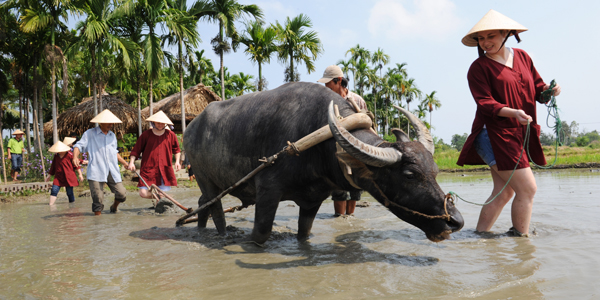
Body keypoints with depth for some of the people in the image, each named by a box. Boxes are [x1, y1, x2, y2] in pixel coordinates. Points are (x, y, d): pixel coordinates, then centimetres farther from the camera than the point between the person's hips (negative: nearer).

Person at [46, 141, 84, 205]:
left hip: (69, 177, -4)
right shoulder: (56, 156, 7)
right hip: (58, 177, 4)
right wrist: (49, 175, 21)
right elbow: (53, 166, 19)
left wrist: (80, 174, -3)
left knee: (69, 193, 1)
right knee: (54, 191, -9)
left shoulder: (70, 155, -7)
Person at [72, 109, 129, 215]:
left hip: (112, 171, 4)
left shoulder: (112, 135, 21)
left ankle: (114, 207, 28)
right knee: (98, 198, -8)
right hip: (96, 171, -4)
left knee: (122, 194, -2)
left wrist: (125, 163, 26)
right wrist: (75, 157, -22)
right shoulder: (90, 133, 5)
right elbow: (79, 146, -3)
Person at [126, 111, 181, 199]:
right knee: (143, 193, -9)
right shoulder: (146, 135, 2)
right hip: (148, 170, -1)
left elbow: (176, 149, 21)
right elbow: (136, 150, 5)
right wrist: (131, 162, -6)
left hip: (165, 171, 1)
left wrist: (177, 161, 8)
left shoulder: (171, 135, 7)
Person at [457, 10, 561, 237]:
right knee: (527, 189, -8)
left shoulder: (522, 57, 13)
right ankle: (521, 238, 7)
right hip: (494, 134, -7)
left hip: (518, 135, 7)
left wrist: (549, 90, -8)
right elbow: (485, 102, -15)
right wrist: (513, 112, -29)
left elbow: (537, 88, 14)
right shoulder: (478, 68, -5)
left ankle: (480, 235, 19)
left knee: (504, 193, 10)